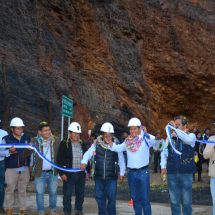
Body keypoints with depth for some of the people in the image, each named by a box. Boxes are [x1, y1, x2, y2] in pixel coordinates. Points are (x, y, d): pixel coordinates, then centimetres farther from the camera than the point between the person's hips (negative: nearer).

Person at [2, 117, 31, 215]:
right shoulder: (6, 139, -5)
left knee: (23, 190, 11)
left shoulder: (27, 138, 5)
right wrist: (9, 151, -24)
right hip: (12, 169, -3)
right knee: (10, 190, 3)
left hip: (25, 169, 3)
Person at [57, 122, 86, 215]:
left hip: (81, 174, 4)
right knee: (67, 195, 4)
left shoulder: (83, 144, 7)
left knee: (80, 194, 12)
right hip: (69, 174, -3)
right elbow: (59, 159, -7)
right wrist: (62, 173, -11)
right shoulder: (64, 144, -5)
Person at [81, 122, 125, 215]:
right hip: (98, 176, 2)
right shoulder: (96, 144, -2)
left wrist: (122, 173, 5)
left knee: (111, 197, -2)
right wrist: (84, 162, -29)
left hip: (112, 177, -2)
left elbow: (121, 160, 3)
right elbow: (88, 153, -10)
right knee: (99, 197, 11)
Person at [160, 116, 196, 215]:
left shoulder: (191, 135, -2)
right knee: (174, 200, 11)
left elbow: (188, 140, -27)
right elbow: (164, 153, 10)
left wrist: (175, 128, -27)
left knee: (186, 200, 8)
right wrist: (163, 166, -2)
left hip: (186, 173, -2)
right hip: (172, 173, 2)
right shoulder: (170, 137, 5)